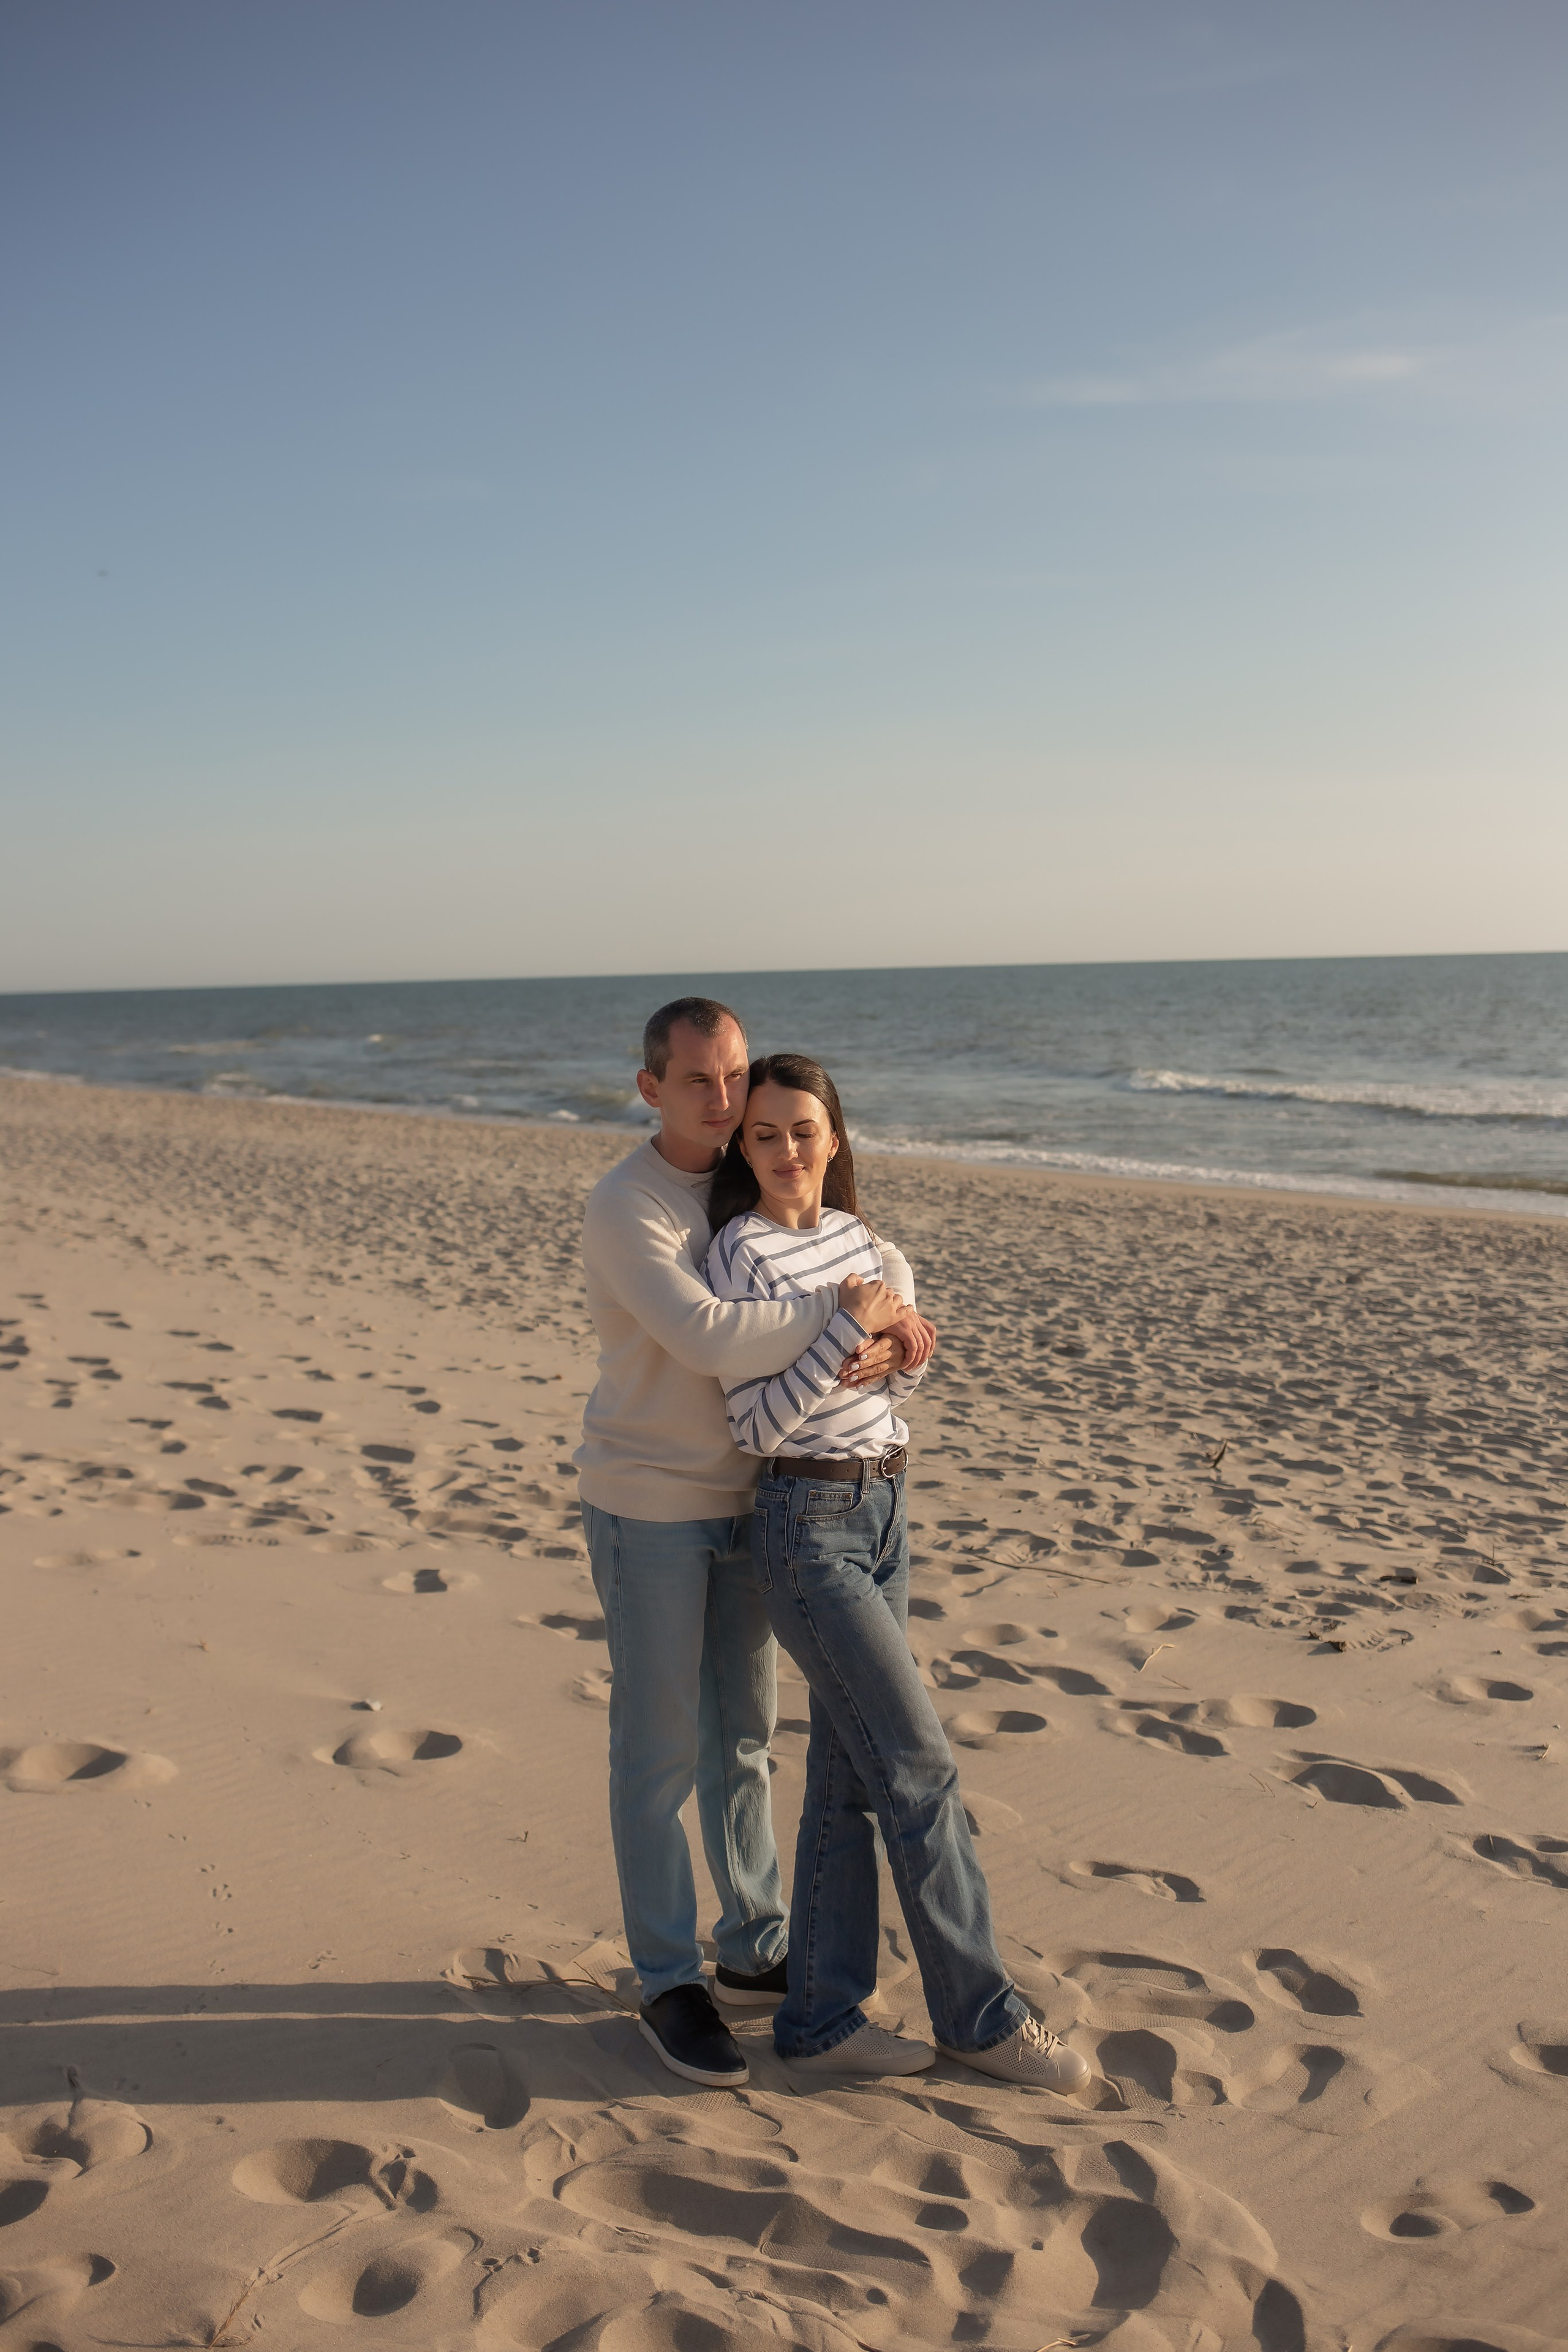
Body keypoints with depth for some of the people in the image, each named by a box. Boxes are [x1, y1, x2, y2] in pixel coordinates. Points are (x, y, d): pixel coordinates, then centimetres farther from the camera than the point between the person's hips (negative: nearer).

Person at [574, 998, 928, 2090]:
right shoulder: (623, 1210, -21)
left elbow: (878, 1262, 6)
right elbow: (713, 1341, -35)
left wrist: (897, 1325, -17)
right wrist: (850, 1310, -25)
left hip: (745, 1502, 7)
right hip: (649, 1508, -7)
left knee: (743, 1737, 16)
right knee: (661, 1752, 3)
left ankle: (756, 1952, 31)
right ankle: (670, 1983, 19)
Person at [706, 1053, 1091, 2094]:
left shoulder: (857, 1234, 8)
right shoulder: (742, 1253, -13)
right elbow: (757, 1425, -17)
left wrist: (910, 1356, -4)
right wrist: (845, 1326, -21)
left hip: (885, 1512, 8)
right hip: (808, 1528, -7)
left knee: (852, 1771, 11)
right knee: (921, 1767, -3)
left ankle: (823, 2017, 22)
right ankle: (981, 2013, 13)